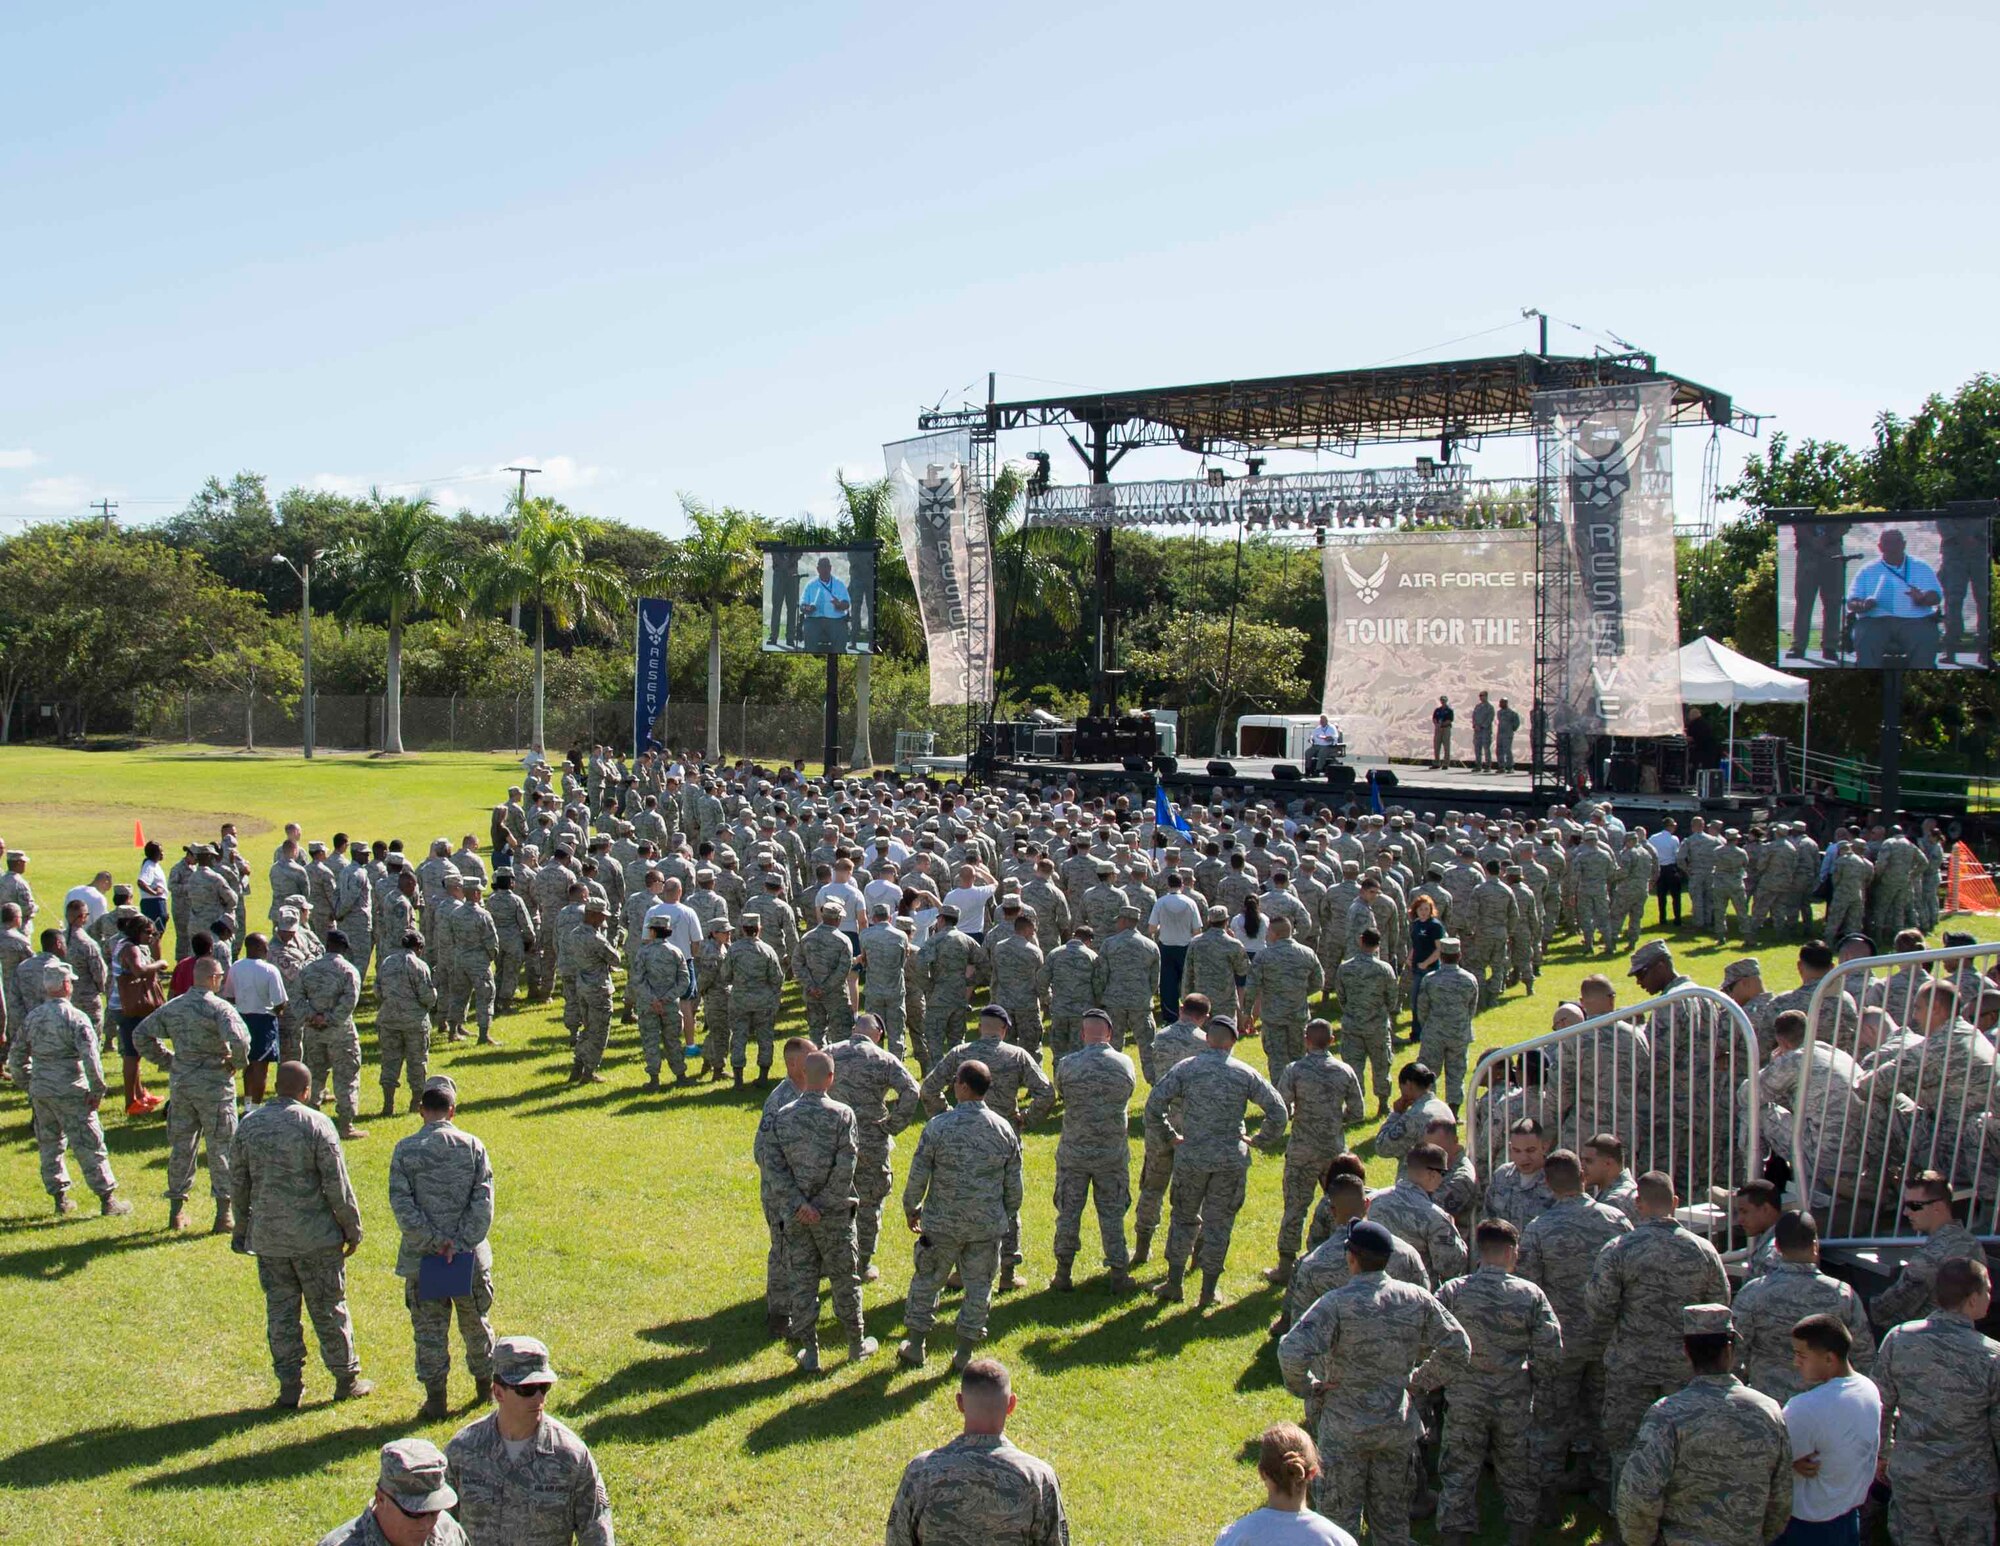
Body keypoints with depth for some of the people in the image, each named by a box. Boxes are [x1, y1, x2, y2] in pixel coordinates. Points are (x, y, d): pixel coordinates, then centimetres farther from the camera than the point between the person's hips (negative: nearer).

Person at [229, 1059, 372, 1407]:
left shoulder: (247, 1126, 1)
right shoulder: (317, 1125, -12)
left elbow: (238, 1185, 9)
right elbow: (337, 1186, -11)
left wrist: (241, 1228, 22)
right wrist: (352, 1229, -1)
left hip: (267, 1237, 3)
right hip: (315, 1235, -3)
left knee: (280, 1311, 11)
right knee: (329, 1308, 8)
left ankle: (289, 1385, 15)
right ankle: (346, 1380, 18)